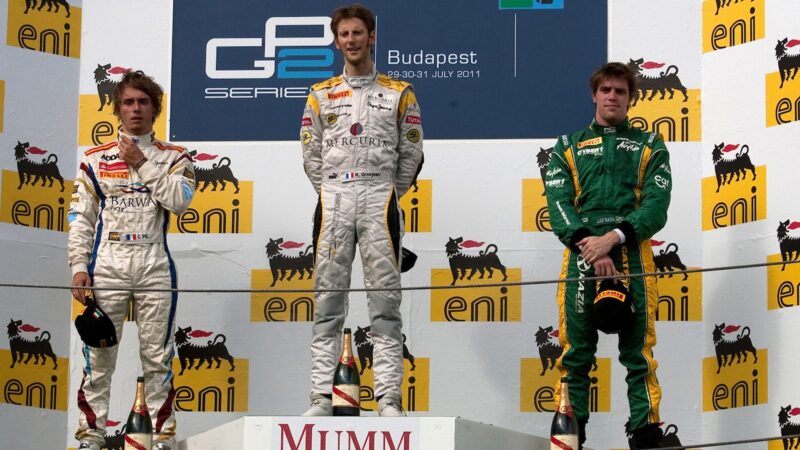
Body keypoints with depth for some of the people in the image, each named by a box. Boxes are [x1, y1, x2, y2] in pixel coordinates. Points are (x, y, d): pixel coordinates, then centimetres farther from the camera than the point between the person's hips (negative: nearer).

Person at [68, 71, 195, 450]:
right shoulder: (95, 159, 10)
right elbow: (81, 218, 8)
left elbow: (180, 201, -10)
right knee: (99, 355, -1)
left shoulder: (173, 157, 8)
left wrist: (143, 163, -8)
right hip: (106, 266, 0)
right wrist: (79, 267, -1)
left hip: (154, 267, 0)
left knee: (157, 356, 1)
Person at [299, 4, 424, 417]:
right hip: (333, 199, 1)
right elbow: (311, 154, 12)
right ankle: (321, 395, 1)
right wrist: (332, 194, 6)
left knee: (385, 298, -4)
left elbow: (411, 154, 7)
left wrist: (387, 196, 4)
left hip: (379, 198, -1)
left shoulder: (399, 93, 8)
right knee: (328, 299, 0)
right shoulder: (321, 95, 11)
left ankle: (389, 398, -5)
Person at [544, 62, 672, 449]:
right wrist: (587, 244, -14)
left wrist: (613, 238, -15)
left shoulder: (650, 146, 14)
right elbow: (558, 204, 3)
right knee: (576, 352, -1)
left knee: (637, 351, -4)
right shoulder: (568, 147, 17)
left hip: (631, 255, -1)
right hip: (581, 256, 1)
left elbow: (656, 205, 0)